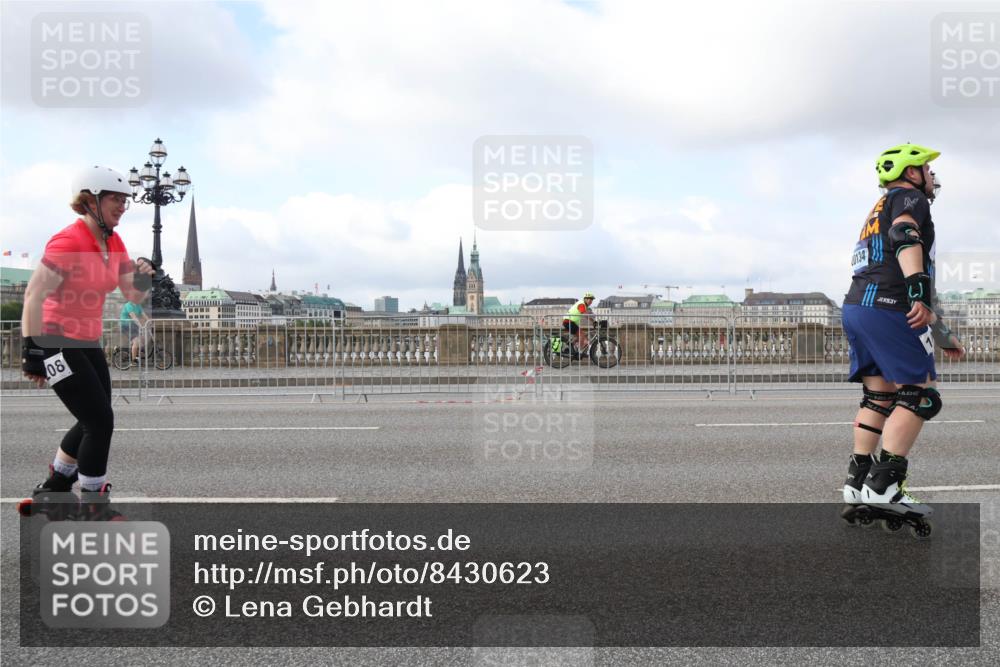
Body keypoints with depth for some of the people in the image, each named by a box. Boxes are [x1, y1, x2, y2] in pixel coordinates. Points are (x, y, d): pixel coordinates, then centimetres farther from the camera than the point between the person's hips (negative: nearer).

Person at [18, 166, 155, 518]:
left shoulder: (113, 243, 6)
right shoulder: (68, 242, -19)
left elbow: (132, 295, 10)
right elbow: (33, 295, -23)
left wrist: (142, 280, -13)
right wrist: (31, 350, -24)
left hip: (88, 343, 9)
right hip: (56, 343, -9)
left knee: (94, 422, 15)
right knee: (100, 422, -9)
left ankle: (51, 491, 33)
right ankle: (92, 505, 5)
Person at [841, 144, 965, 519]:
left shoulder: (879, 210, 31)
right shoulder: (909, 197, 4)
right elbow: (906, 238, -20)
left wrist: (941, 335, 35)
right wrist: (917, 290, -32)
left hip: (855, 307, 9)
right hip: (886, 308, -9)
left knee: (879, 397, 12)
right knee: (921, 395, -7)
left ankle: (857, 482, 12)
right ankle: (882, 486, -13)